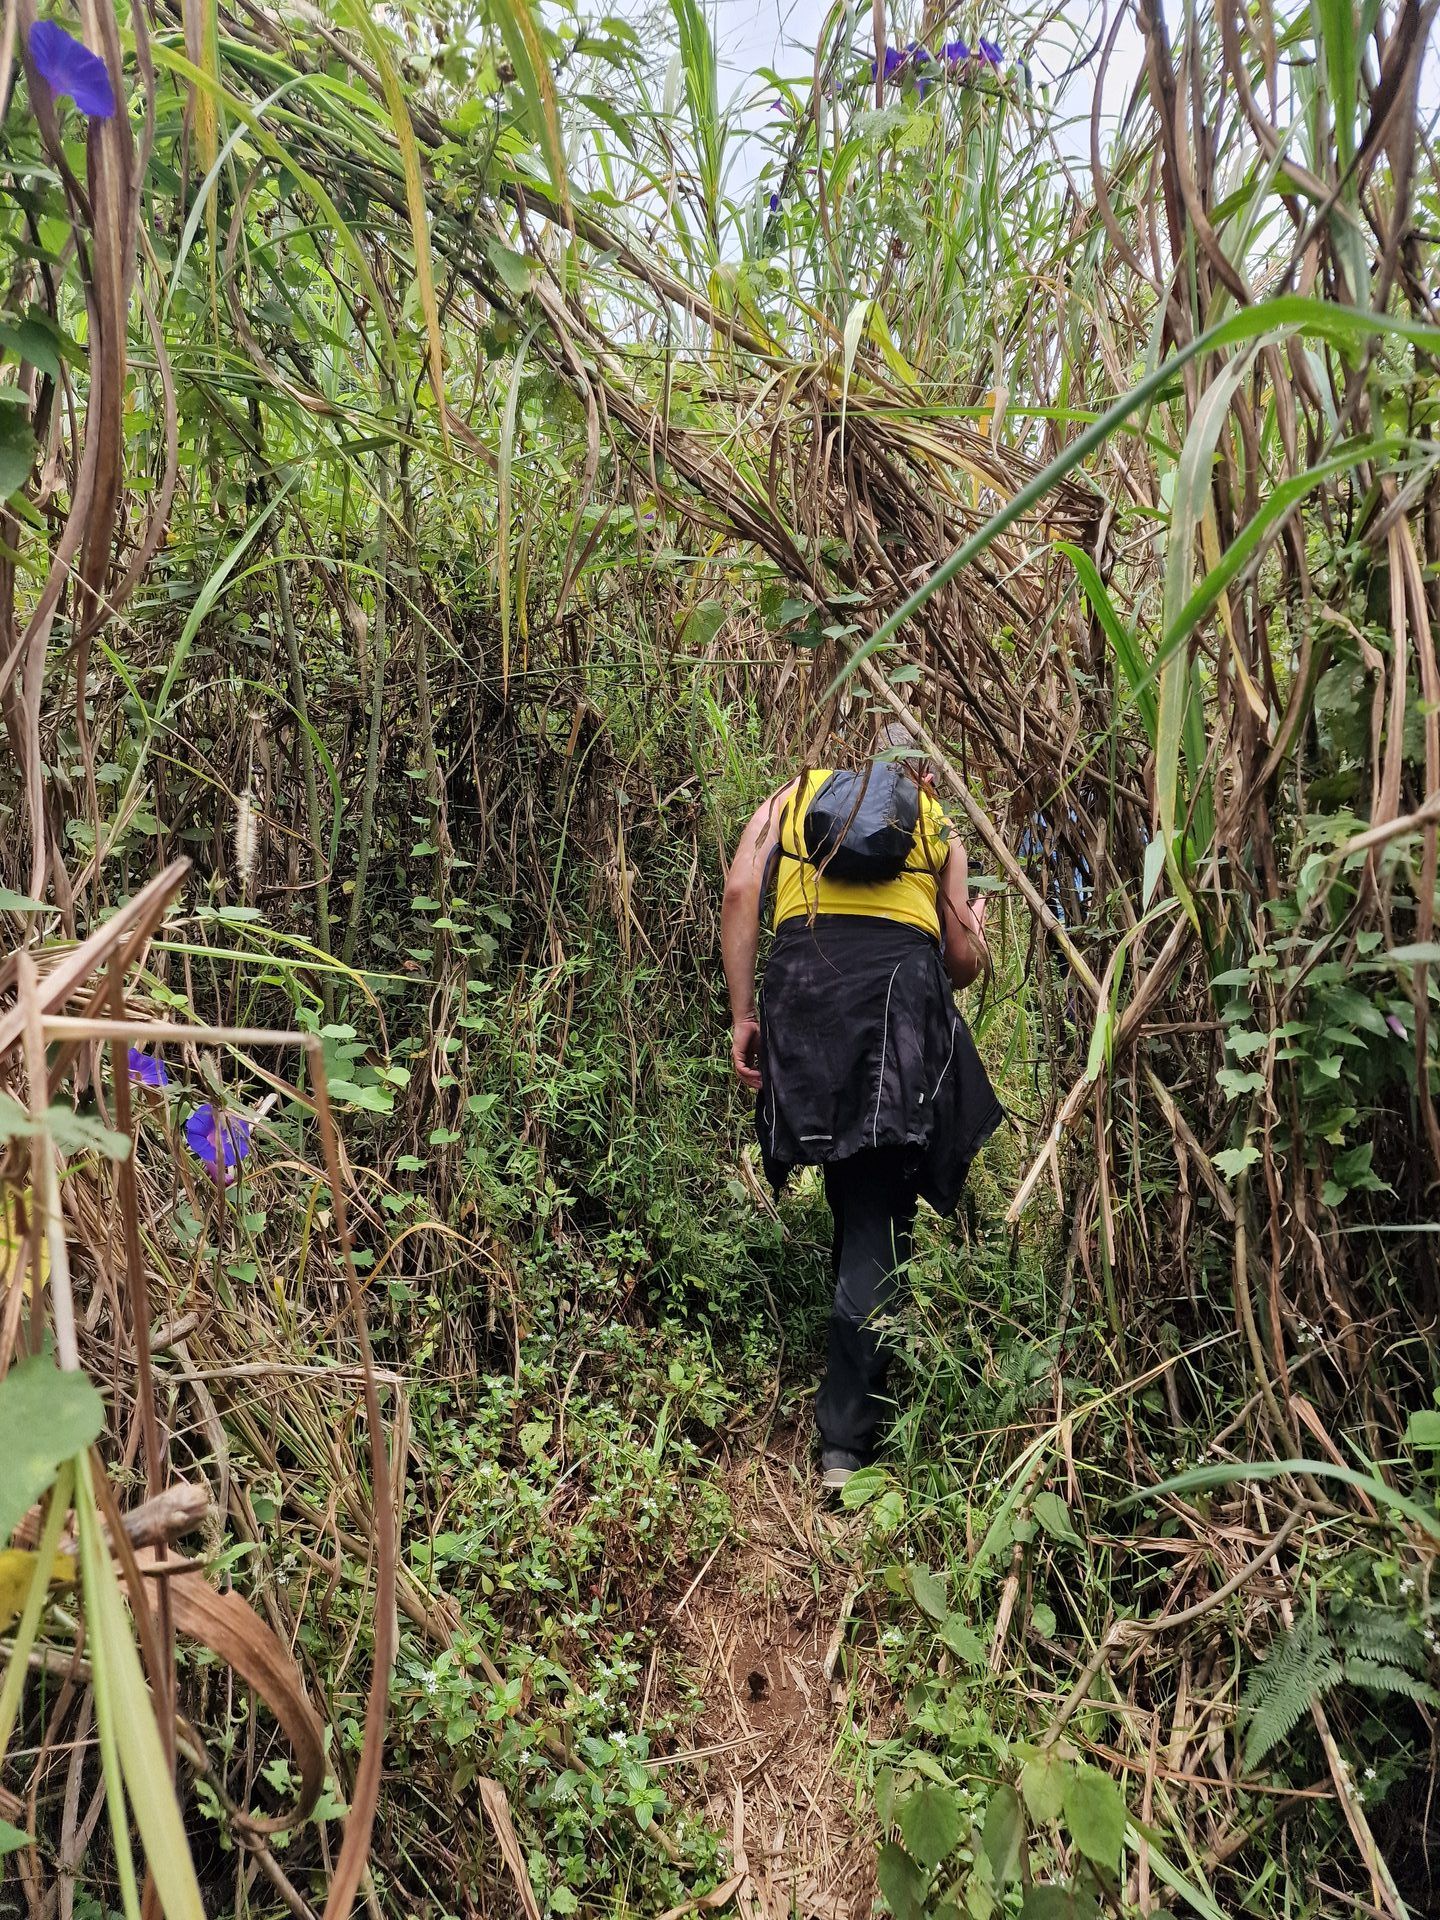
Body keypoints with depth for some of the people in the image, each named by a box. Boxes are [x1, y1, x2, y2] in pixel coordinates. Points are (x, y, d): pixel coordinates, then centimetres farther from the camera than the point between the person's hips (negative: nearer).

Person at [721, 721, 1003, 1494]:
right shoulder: (938, 826, 23)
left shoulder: (797, 792, 25)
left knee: (854, 1200, 17)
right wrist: (976, 920, 42)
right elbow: (963, 963, 19)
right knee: (878, 1220, -1)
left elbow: (740, 892, 7)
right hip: (901, 983, -1)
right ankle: (845, 1441, -4)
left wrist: (743, 1014, 7)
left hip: (802, 981, 2)